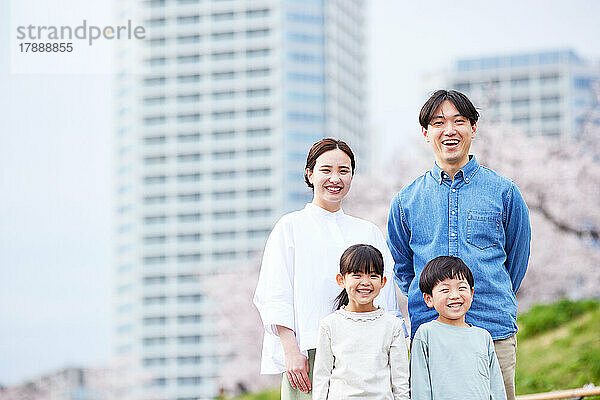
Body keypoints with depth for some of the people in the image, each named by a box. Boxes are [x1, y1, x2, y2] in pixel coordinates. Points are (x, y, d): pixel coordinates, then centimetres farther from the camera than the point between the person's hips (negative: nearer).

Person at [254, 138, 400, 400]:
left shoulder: (369, 232, 19)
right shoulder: (291, 226, 8)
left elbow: (387, 303, 16)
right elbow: (276, 297, 0)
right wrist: (291, 351, -11)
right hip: (308, 353, -3)